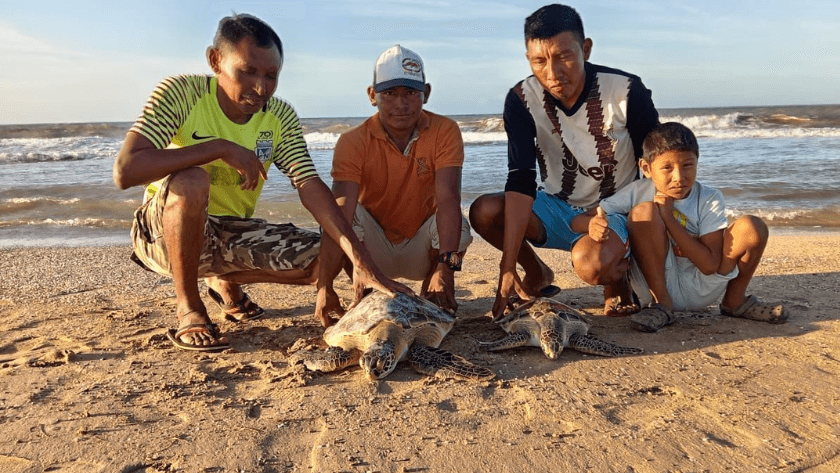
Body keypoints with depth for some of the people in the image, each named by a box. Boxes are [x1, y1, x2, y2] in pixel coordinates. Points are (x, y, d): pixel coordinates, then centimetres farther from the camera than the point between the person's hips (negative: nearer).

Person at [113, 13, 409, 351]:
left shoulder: (280, 117, -6)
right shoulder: (181, 93, -18)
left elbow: (311, 187, -18)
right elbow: (124, 172, -29)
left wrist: (361, 260, -30)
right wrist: (220, 148, -32)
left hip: (233, 233, 5)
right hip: (164, 232, -4)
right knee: (191, 180, -36)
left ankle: (227, 281, 16)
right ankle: (188, 308, -13)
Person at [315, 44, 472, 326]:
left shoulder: (445, 132, -17)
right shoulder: (353, 142, -19)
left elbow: (448, 199, -31)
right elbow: (340, 214, -31)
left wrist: (445, 268, -46)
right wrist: (325, 287, -43)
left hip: (421, 250, 1)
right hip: (374, 251, 0)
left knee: (456, 227, -30)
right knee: (350, 212, -29)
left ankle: (428, 298, -4)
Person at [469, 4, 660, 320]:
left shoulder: (626, 92, -20)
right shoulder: (521, 100, -16)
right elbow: (521, 183, -24)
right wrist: (507, 268, -31)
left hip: (615, 211, -3)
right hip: (557, 208, 3)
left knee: (591, 264, -36)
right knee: (484, 212, -23)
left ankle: (616, 280, 5)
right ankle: (537, 273, 7)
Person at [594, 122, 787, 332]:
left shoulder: (710, 199, -9)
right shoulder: (638, 192, -8)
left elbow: (710, 265, -18)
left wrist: (668, 218, -21)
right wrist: (594, 224, -34)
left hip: (700, 290, 2)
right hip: (656, 287, -1)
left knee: (752, 227, -17)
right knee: (644, 212, -24)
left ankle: (734, 301, 9)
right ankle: (661, 305, -13)